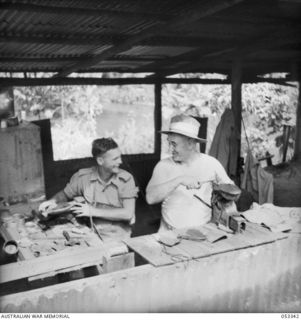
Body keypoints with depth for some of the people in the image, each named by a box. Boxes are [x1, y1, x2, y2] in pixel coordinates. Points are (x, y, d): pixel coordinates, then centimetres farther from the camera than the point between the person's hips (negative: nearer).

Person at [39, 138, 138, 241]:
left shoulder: (126, 179, -7)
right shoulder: (83, 177, -1)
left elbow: (128, 214, -13)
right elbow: (65, 194, 18)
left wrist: (95, 211, -13)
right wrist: (53, 201, -4)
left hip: (118, 239, -2)